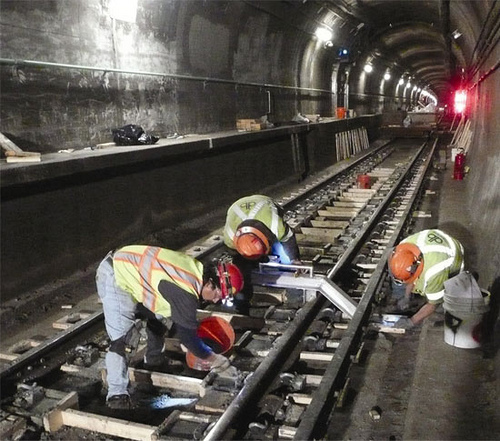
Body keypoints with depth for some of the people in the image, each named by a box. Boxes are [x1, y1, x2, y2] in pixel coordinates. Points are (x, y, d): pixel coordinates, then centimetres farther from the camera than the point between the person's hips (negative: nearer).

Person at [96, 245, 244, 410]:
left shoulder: (195, 270, -2)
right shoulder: (185, 292, -29)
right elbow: (186, 334, -19)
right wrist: (211, 358, -5)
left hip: (128, 269, 10)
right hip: (114, 278, -10)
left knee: (157, 316, 20)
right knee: (122, 338, -15)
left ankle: (154, 359, 40)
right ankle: (117, 394, -5)